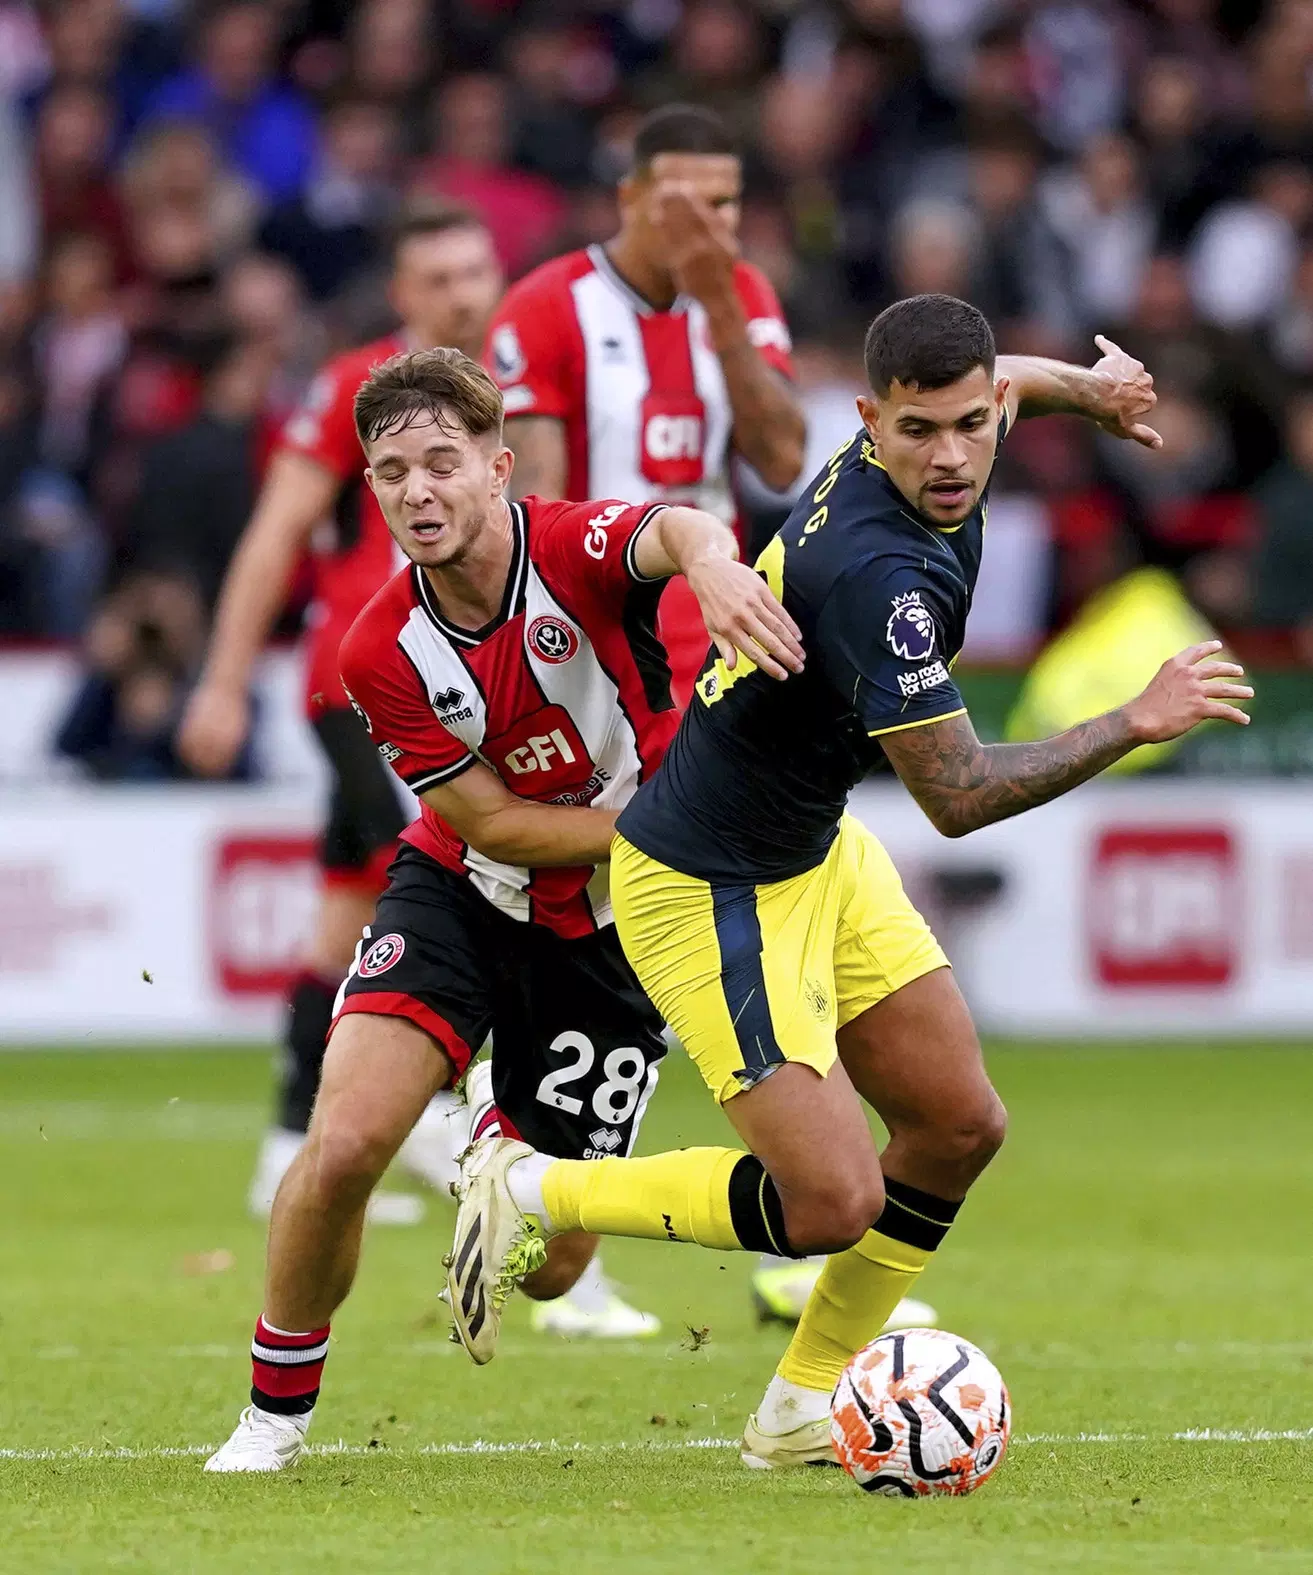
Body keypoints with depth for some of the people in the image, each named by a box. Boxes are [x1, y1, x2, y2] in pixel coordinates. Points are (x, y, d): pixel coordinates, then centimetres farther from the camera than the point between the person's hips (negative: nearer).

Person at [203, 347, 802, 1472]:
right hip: (462, 896, 0)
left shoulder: (577, 550, -22)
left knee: (549, 1268, 0)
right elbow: (495, 826, -13)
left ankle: (506, 1143, 41)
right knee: (344, 1143, -23)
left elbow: (676, 534, -47)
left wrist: (713, 565, -71)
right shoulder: (382, 655, -16)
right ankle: (277, 1410, 3)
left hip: (610, 926, 0)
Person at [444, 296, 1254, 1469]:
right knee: (834, 1199, -13)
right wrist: (1137, 723, -25)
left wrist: (1081, 386, 9)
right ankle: (535, 1195, 6)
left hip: (817, 846, 10)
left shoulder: (932, 480, -6)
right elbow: (958, 796, -29)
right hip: (710, 889, -10)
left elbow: (1005, 382, 23)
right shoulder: (875, 568, -34)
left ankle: (803, 1410, 24)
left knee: (959, 1123, 10)